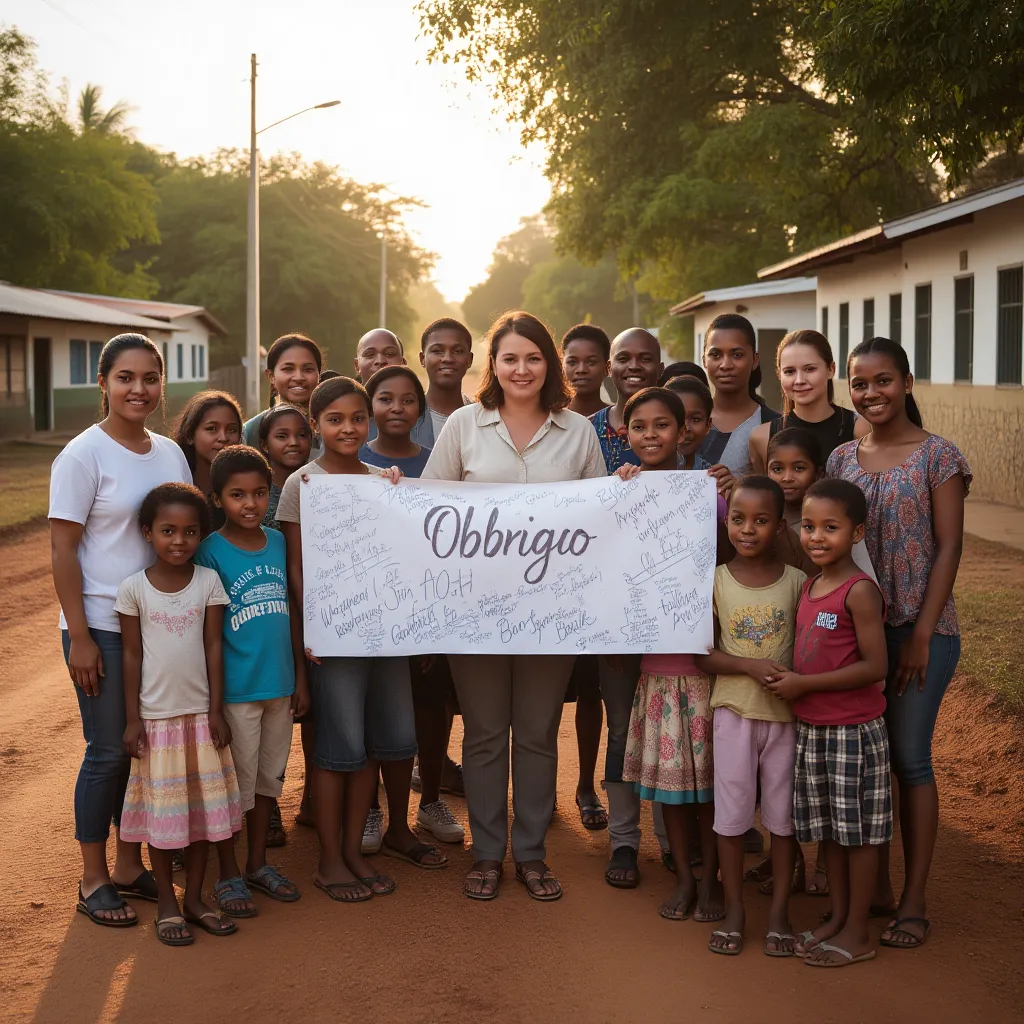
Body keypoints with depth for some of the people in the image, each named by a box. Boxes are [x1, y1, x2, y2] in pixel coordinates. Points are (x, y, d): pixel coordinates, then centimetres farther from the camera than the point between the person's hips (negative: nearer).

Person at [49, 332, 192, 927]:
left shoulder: (170, 454, 7)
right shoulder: (84, 455, -10)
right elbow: (63, 550, -11)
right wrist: (79, 637, -13)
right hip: (103, 628, -6)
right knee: (110, 752, 0)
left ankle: (131, 865, 27)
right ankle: (95, 879, 16)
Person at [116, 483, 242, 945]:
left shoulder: (209, 582, -2)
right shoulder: (133, 589, -6)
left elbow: (214, 648, 0)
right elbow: (132, 655, -2)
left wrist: (216, 711, -2)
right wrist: (132, 719, -4)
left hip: (200, 715, 2)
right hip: (156, 716, -2)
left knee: (203, 807, 8)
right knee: (162, 812, 5)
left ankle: (195, 899, 21)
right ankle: (167, 905, 17)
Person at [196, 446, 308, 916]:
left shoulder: (279, 542, 4)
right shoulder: (210, 551, -11)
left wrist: (300, 675, 12)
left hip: (279, 683, 6)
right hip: (235, 687, -5)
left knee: (270, 774, 17)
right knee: (236, 781, 5)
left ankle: (258, 863, 32)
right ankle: (228, 875, 20)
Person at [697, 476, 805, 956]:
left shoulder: (797, 582, -3)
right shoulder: (716, 580, -2)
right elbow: (703, 653, -2)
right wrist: (750, 666, -17)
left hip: (786, 712, 0)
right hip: (734, 710, 0)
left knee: (783, 811, 8)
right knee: (732, 811, 6)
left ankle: (779, 910, 21)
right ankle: (733, 909, 19)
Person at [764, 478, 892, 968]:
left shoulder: (859, 591, -16)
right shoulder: (808, 587, 8)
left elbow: (874, 666, -21)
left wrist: (803, 684, -18)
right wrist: (787, 680, 3)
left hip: (853, 729, -8)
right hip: (811, 727, 8)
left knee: (858, 828, 3)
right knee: (828, 828, 16)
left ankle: (858, 931, 14)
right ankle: (837, 917, 29)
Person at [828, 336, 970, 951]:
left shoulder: (937, 455, -5)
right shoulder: (841, 459, 8)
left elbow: (949, 548, -7)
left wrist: (921, 634, -13)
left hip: (920, 627, -4)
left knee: (910, 757, -2)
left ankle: (914, 901, 8)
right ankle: (874, 883, 22)